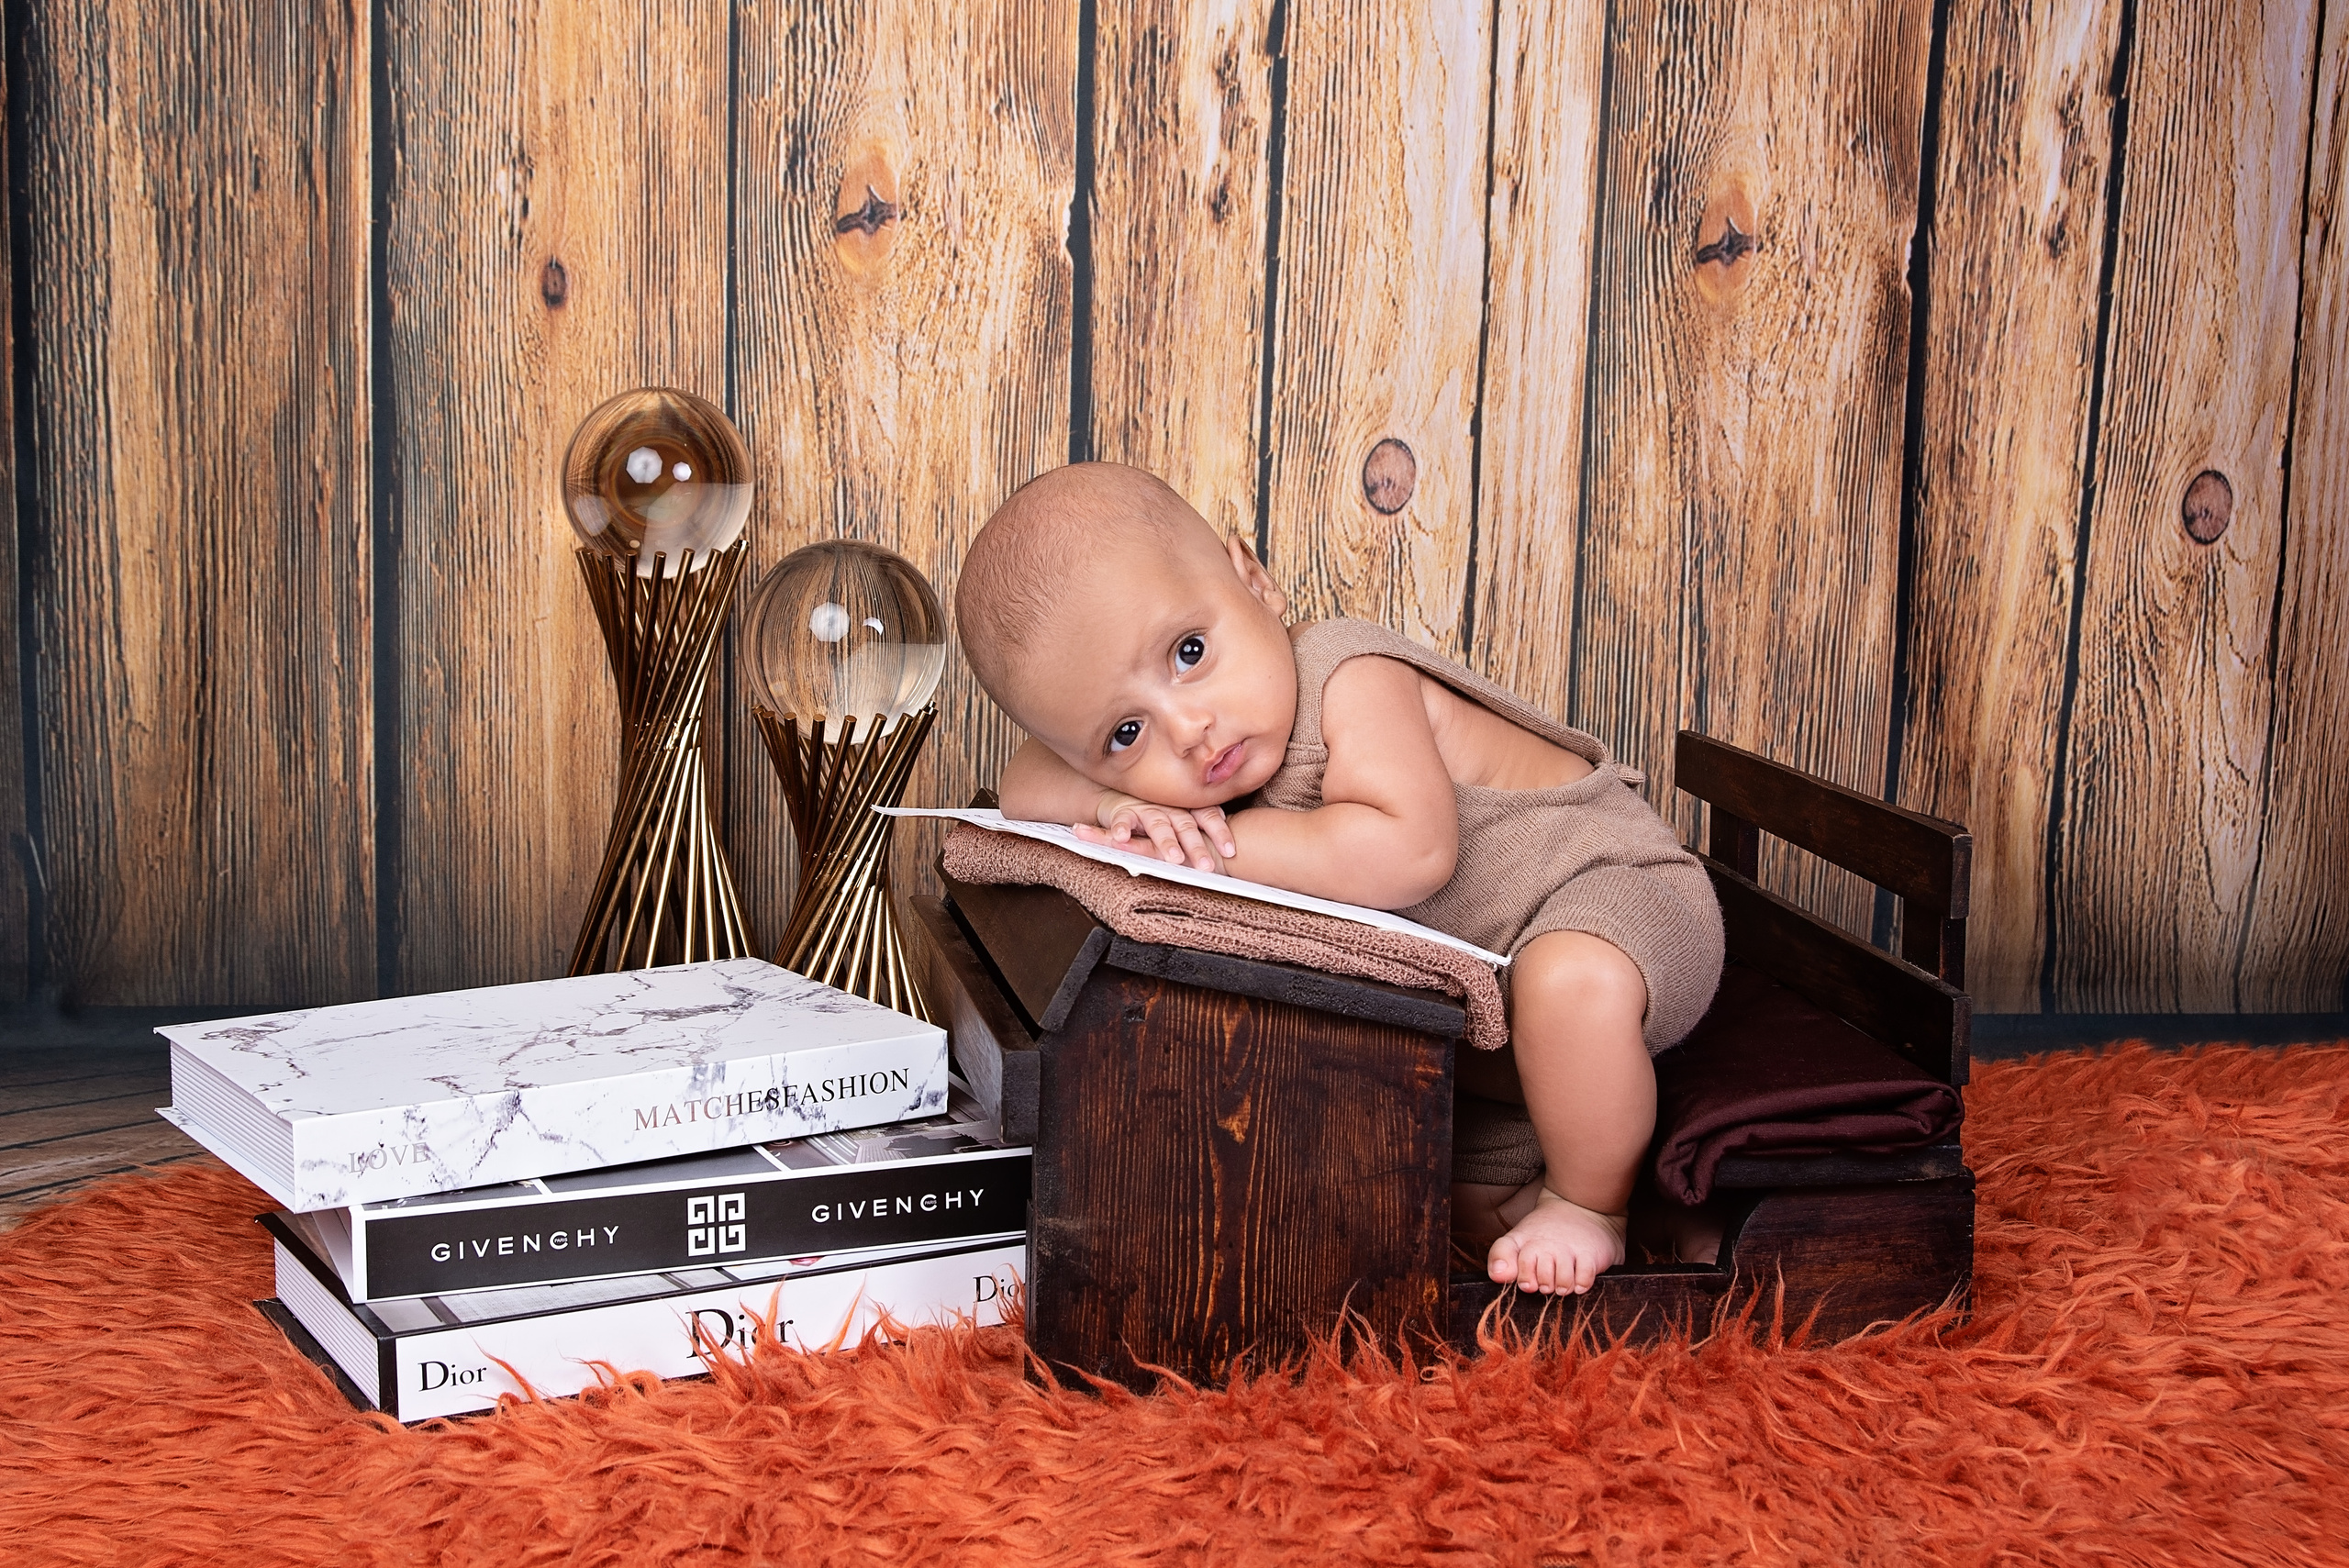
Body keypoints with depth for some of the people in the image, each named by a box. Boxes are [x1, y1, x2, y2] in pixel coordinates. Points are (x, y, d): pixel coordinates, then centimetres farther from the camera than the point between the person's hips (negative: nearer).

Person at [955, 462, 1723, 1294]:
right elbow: (1028, 785, -8)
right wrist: (1115, 803, -28)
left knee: (1567, 982, -37)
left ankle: (1592, 1206, -15)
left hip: (1609, 888, -8)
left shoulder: (1349, 681, -33)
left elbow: (1409, 853, -45)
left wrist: (1221, 844, -37)